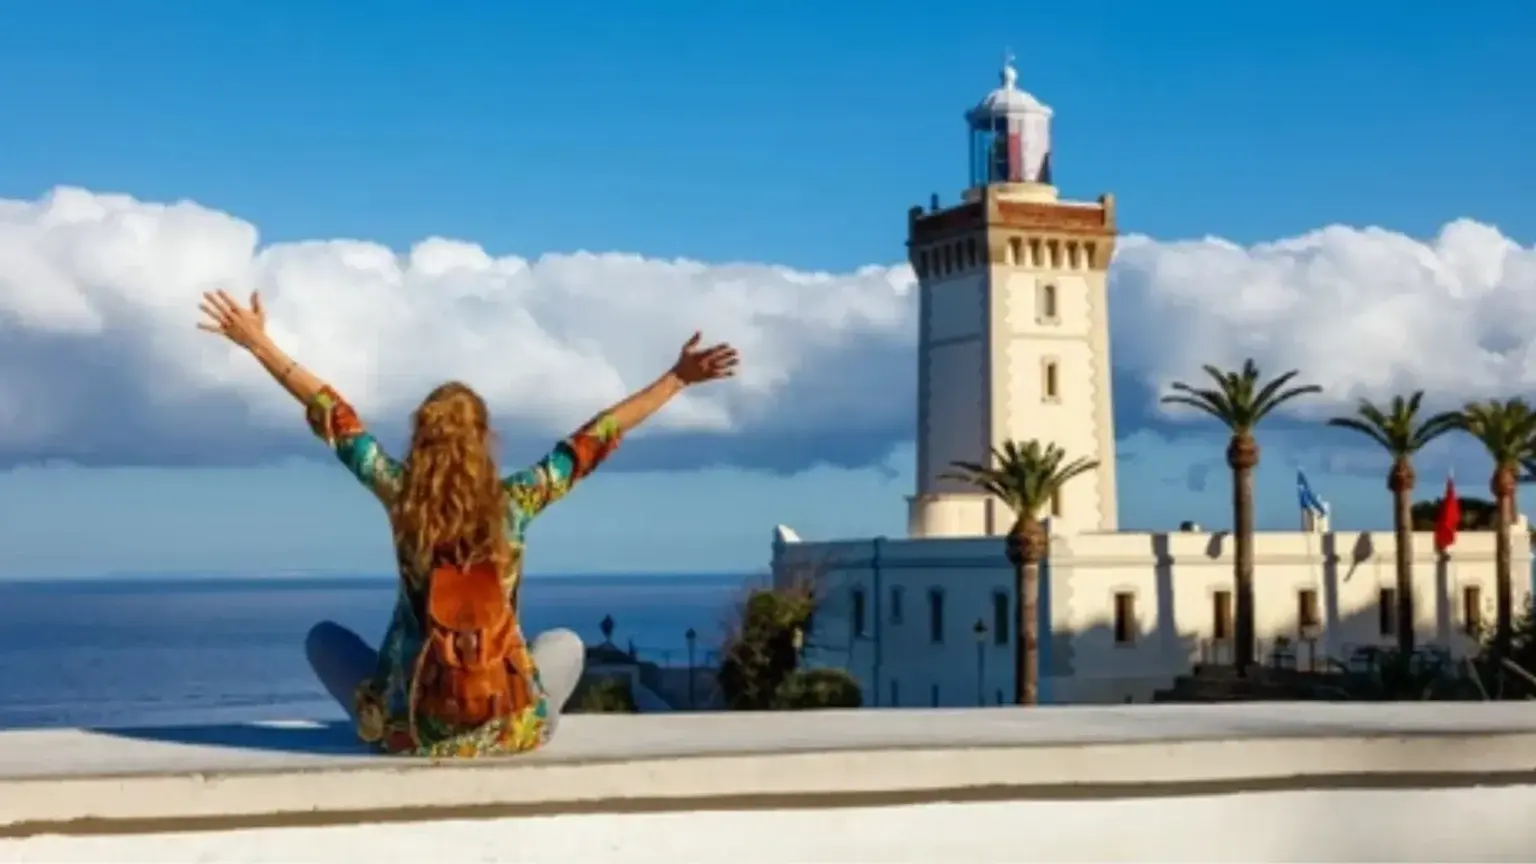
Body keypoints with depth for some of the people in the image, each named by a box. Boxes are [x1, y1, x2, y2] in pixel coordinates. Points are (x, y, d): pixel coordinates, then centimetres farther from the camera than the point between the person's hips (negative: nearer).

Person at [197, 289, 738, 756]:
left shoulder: (399, 494, -7)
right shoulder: (515, 501, -8)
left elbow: (333, 416, 1)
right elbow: (594, 440, -4)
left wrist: (258, 343, 9)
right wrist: (677, 379, 2)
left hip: (407, 724, 0)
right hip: (505, 727, 1)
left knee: (324, 638, 27)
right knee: (566, 644, 32)